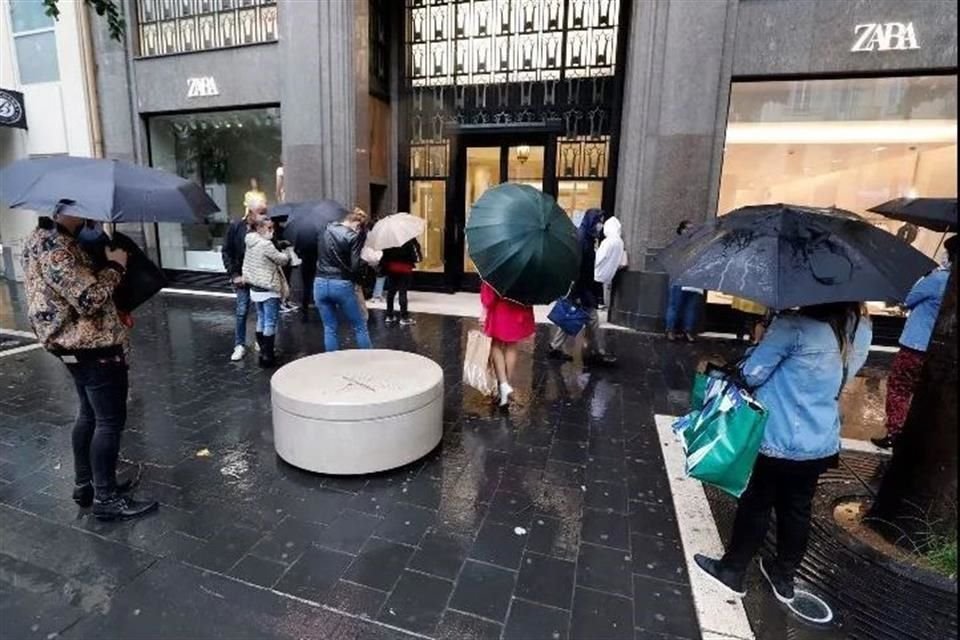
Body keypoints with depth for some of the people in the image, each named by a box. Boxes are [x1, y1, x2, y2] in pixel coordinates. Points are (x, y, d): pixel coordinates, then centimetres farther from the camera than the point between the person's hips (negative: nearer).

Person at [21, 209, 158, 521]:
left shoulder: (42, 237, 12)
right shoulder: (56, 247, -22)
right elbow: (90, 298, -26)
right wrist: (115, 267, -13)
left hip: (78, 345, 11)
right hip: (94, 346, -11)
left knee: (89, 414, 20)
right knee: (110, 420, -1)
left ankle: (84, 485, 32)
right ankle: (106, 498, 10)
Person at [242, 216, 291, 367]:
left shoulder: (250, 244, 9)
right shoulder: (266, 244, -17)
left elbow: (246, 266, 15)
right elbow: (282, 260, -7)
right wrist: (287, 253, 11)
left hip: (255, 288, 9)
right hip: (269, 290, -9)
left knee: (261, 321, 17)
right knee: (270, 323, -2)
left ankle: (263, 352, 24)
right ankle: (267, 357, 2)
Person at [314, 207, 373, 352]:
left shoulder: (326, 231, 9)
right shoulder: (354, 236, -10)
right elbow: (355, 266, -14)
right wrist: (364, 261, 4)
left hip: (320, 283, 5)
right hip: (342, 285, -5)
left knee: (330, 329, 12)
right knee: (360, 327, 8)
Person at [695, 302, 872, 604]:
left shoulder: (794, 325, -23)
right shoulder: (862, 329, 0)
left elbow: (751, 374, -18)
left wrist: (761, 342, 0)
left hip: (778, 441, -6)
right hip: (822, 444, 6)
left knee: (755, 505, 11)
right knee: (797, 509, 20)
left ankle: (732, 570, 29)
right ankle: (784, 578, 38)